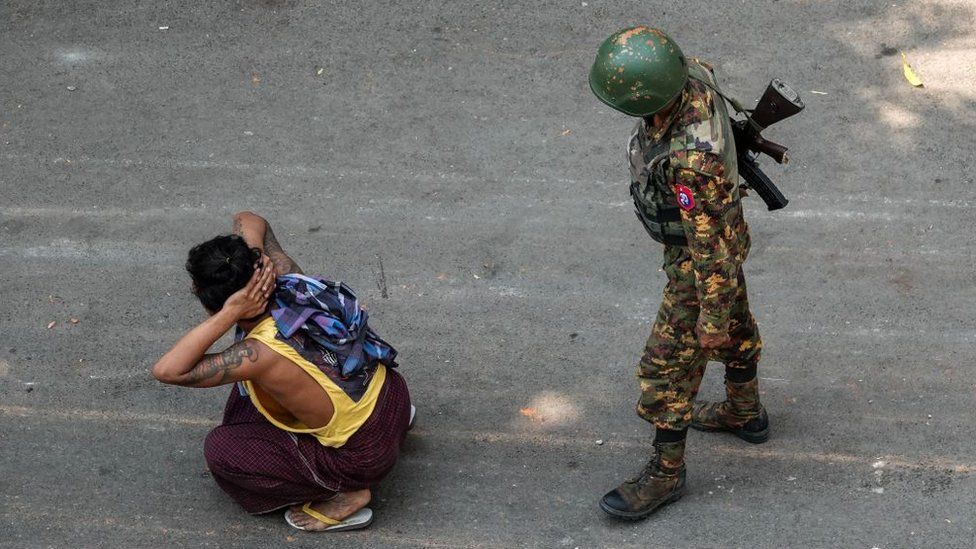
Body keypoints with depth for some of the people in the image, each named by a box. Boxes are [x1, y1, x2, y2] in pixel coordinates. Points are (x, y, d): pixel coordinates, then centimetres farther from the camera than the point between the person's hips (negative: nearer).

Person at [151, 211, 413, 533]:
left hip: (366, 454, -7)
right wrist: (250, 262, -15)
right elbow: (249, 221, 6)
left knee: (221, 450, -5)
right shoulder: (287, 280, -12)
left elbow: (166, 371, -34)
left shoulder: (262, 354, -31)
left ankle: (343, 496, 0)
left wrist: (229, 314, -37)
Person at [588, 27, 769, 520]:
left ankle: (665, 473, 26)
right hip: (714, 226, 8)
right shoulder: (691, 74, -21)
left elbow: (712, 244, -34)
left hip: (703, 258, -8)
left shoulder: (691, 158, -46)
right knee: (735, 328, 29)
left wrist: (712, 317, -20)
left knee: (668, 366, 7)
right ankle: (745, 413, 52)